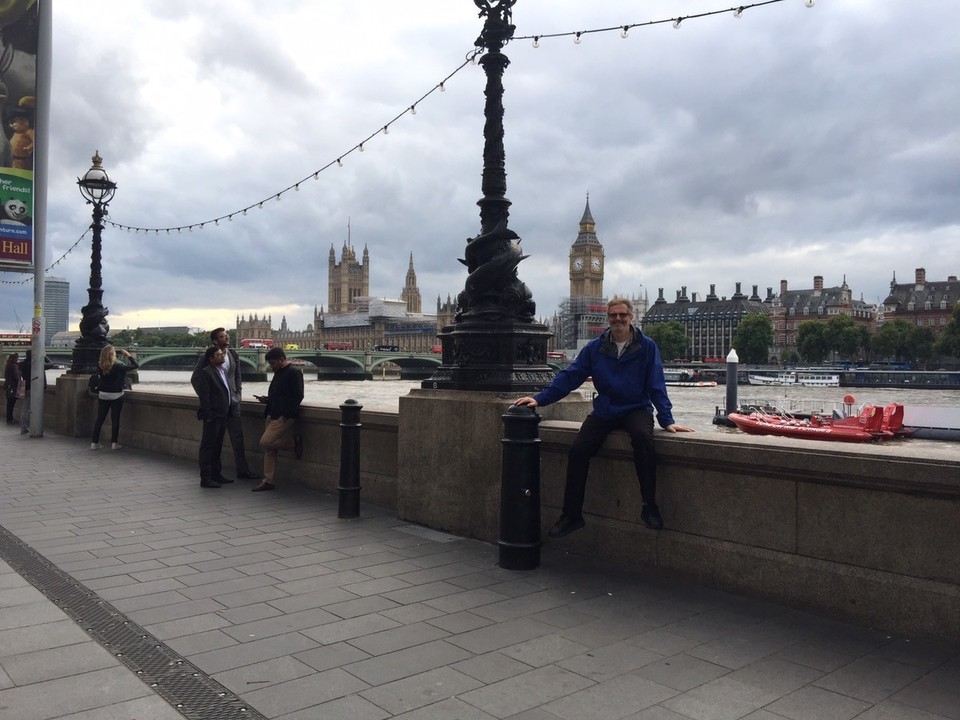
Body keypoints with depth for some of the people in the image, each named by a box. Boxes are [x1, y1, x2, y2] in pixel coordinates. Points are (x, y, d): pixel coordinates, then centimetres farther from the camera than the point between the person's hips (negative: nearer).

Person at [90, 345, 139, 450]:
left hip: (103, 395, 4)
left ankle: (94, 442, 12)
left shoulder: (100, 366, -6)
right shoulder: (118, 367, -20)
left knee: (100, 419, 10)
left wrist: (119, 351, 16)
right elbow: (135, 365, -14)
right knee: (115, 419, 4)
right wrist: (129, 355, -1)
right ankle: (114, 443, 6)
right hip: (116, 396, -4)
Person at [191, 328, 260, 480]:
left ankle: (242, 470, 11)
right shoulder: (206, 358, -8)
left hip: (232, 402, 5)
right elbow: (194, 379, -2)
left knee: (237, 436, 5)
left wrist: (238, 393, 9)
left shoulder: (233, 355, 8)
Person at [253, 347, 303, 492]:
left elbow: (298, 396, -15)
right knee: (269, 449, 8)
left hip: (284, 416, -9)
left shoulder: (294, 372, -9)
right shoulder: (278, 373, 20)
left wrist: (287, 414, -19)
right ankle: (268, 481, 14)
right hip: (273, 415, 9)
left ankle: (294, 441, 1)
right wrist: (266, 399, 10)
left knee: (265, 442, -18)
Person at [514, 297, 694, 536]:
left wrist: (667, 420, -11)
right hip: (604, 411, 2)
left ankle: (650, 506, -22)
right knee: (578, 449, -18)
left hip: (636, 409, -2)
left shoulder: (646, 347, -2)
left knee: (643, 437, -35)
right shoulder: (595, 347, 2)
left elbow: (656, 386, -3)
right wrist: (540, 398, -8)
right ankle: (572, 515, -3)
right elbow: (569, 376, 0)